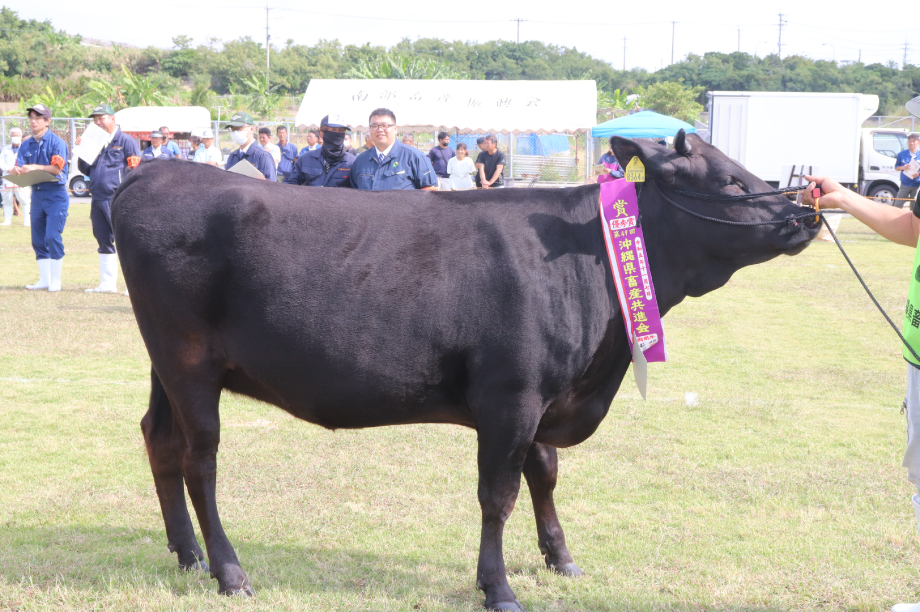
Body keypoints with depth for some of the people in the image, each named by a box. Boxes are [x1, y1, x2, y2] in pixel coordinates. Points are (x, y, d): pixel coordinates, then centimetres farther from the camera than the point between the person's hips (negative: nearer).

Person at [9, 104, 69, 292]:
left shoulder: (56, 142, -7)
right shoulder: (26, 145, 9)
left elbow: (57, 169, -17)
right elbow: (20, 168, 2)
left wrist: (36, 167, -30)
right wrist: (16, 171, -22)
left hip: (56, 195, -6)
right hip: (37, 195, 6)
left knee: (53, 236, -11)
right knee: (38, 239, 8)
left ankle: (55, 280, -2)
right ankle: (44, 279, 18)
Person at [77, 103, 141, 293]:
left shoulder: (125, 141, -1)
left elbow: (135, 170, -6)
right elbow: (85, 169, 21)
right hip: (98, 199, 7)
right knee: (104, 242, 11)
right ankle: (107, 284, 17)